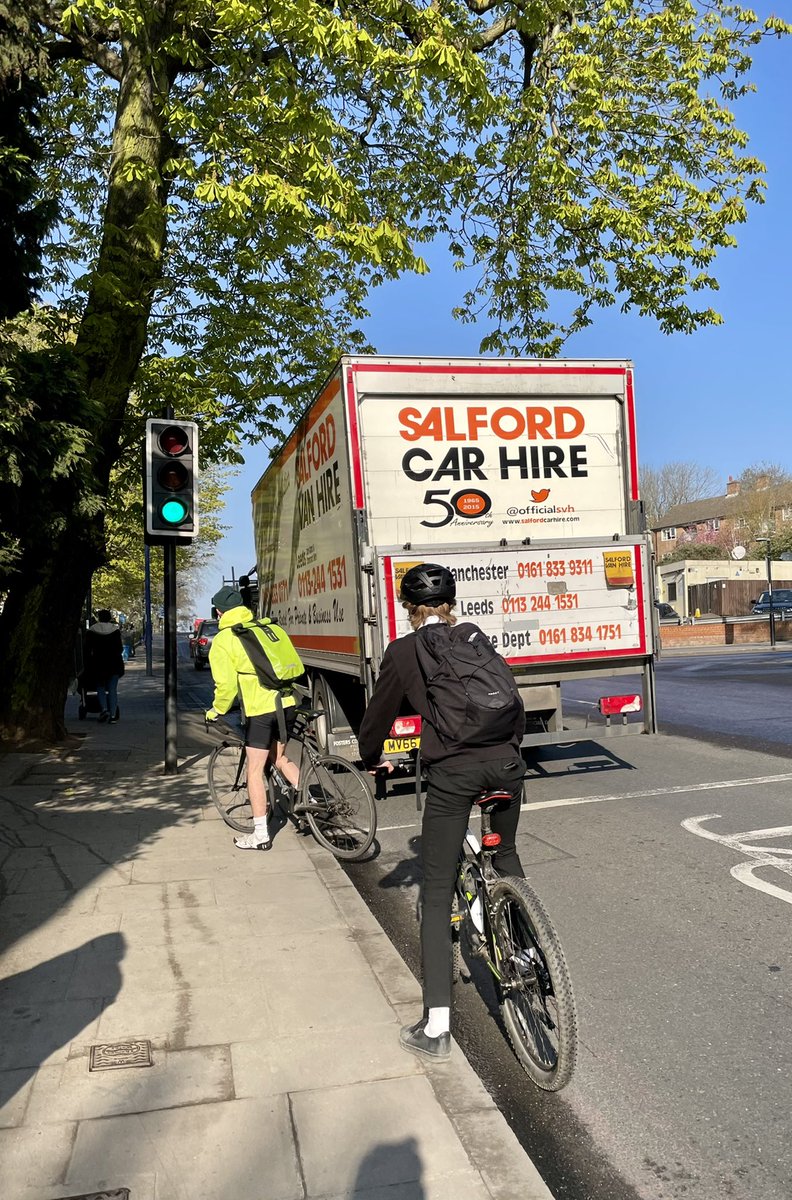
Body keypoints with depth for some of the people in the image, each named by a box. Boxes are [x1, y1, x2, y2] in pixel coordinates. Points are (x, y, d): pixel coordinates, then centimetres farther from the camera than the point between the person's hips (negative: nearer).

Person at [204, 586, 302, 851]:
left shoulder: (222, 641, -4)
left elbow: (226, 684, -9)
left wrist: (216, 711, 7)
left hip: (260, 710, -6)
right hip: (287, 703, 6)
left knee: (255, 770, 5)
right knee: (279, 758, 25)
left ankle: (260, 835, 11)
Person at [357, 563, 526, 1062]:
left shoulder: (403, 652, 7)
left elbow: (378, 717, 15)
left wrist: (373, 759, 35)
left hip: (451, 773, -4)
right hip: (505, 763, 4)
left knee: (437, 897, 6)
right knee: (506, 854, 31)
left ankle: (436, 1028, 7)